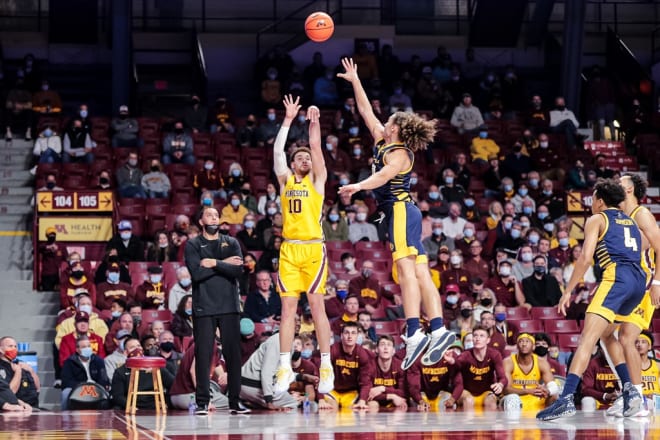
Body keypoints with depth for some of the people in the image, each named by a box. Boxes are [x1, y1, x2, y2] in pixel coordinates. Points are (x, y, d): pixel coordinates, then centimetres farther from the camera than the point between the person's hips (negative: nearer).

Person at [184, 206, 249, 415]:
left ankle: (234, 401, 5)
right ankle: (202, 402, -1)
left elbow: (238, 270, -3)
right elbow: (197, 273, -10)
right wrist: (225, 264, -7)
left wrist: (214, 263, -10)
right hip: (203, 307, -2)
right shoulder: (192, 245, 6)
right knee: (203, 354, -4)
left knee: (233, 353, 0)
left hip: (229, 305, 2)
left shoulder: (231, 243, 13)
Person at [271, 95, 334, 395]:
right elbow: (277, 151, 5)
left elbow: (316, 148, -1)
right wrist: (288, 120, 2)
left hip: (313, 248, -2)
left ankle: (326, 366, -1)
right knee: (288, 308, 0)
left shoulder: (317, 179, 10)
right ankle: (285, 367, 0)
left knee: (317, 305, -4)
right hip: (289, 249, 2)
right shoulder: (285, 179, 15)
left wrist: (314, 122, -5)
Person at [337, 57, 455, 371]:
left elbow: (386, 173, -27)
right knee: (420, 273, 0)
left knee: (406, 269, -20)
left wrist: (359, 186, -41)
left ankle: (414, 334, -30)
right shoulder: (382, 142, 20)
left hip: (400, 209, -10)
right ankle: (438, 330, -7)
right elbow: (366, 111, 27)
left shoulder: (399, 152, -6)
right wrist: (354, 81, 30)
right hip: (400, 212, 10)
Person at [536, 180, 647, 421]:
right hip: (639, 281, 7)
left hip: (617, 278, -7)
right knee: (607, 333, 26)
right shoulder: (631, 222, 29)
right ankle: (630, 390, 13)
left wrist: (568, 291, -3)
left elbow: (585, 257, -3)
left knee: (588, 338, -16)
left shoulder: (596, 220, 9)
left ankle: (567, 398, -30)